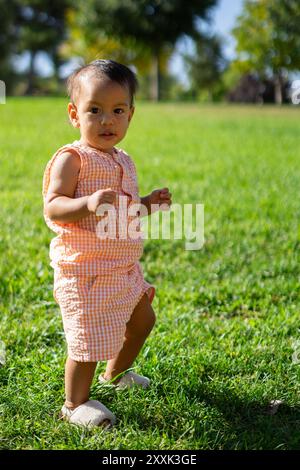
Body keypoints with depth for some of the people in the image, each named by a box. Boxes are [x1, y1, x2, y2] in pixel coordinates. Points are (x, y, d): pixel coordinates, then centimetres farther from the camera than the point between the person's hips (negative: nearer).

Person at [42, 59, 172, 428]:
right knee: (87, 341, -5)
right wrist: (88, 203, -40)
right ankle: (75, 404, 19)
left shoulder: (123, 161, 11)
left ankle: (115, 373, 48)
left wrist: (148, 203, 7)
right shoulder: (71, 158, -15)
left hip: (124, 267, 9)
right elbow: (52, 206, -24)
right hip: (85, 270, -9)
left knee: (143, 319, 24)